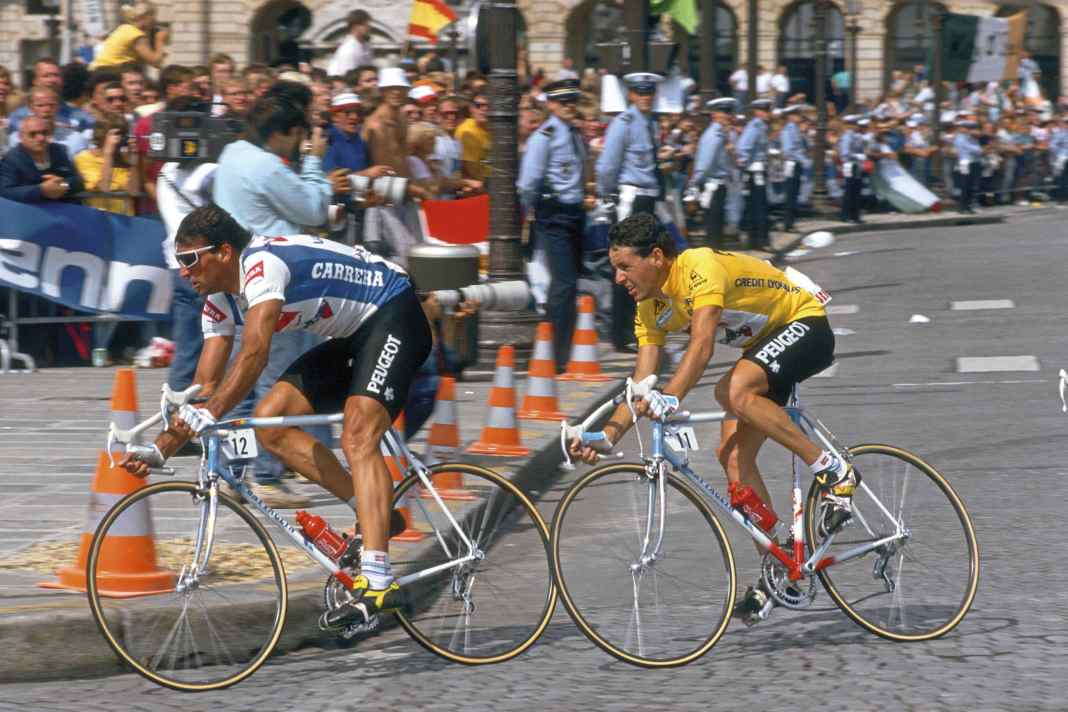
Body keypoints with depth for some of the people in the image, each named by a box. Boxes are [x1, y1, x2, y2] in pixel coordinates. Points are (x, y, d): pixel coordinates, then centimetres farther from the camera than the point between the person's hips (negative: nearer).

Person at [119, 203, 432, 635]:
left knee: (357, 437, -27)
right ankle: (375, 514, 3)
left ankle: (377, 583, -36)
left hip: (394, 315, -10)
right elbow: (206, 384, 5)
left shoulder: (262, 263, -26)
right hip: (351, 337, 10)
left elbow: (254, 355, -38)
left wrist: (207, 417, -46)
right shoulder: (220, 298, 4)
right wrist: (160, 449, -3)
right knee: (270, 423, -2)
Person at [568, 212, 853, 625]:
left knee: (733, 391, -34)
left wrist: (670, 398, -54)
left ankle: (833, 471, -23)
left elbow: (701, 346, -40)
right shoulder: (651, 309, -1)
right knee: (733, 456, -5)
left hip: (805, 326, -9)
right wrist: (607, 437, -16)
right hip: (764, 344, 9)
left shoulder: (701, 267, -27)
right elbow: (641, 382, -3)